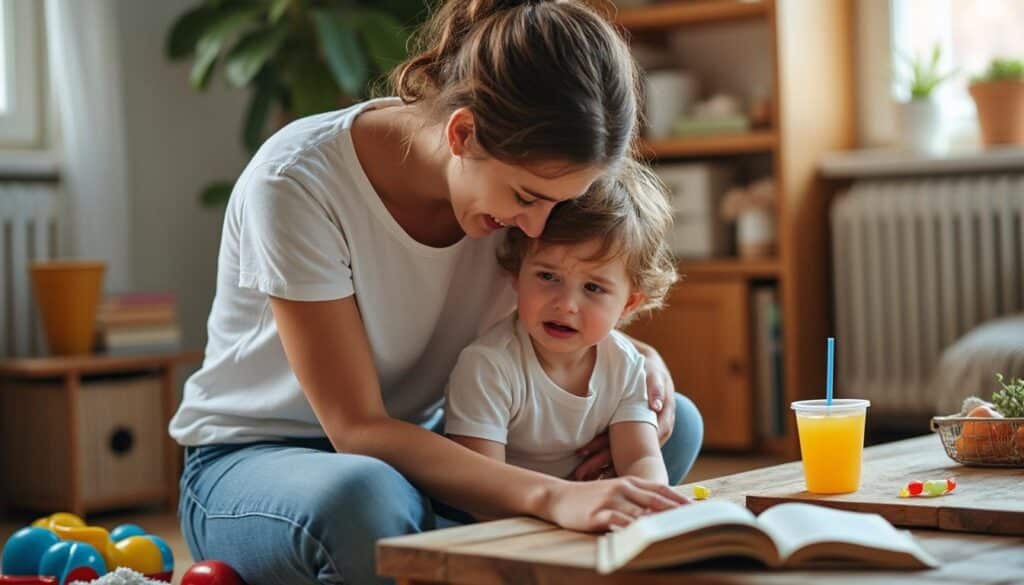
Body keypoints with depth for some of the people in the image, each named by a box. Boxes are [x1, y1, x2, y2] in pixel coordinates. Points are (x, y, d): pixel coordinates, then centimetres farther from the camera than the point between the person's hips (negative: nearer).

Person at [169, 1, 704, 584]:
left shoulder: (522, 173, -10)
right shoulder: (298, 181, -27)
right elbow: (358, 432, -30)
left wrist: (641, 359, -17)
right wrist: (552, 495, -43)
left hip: (407, 444, 6)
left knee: (678, 423, -9)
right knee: (366, 498, -42)